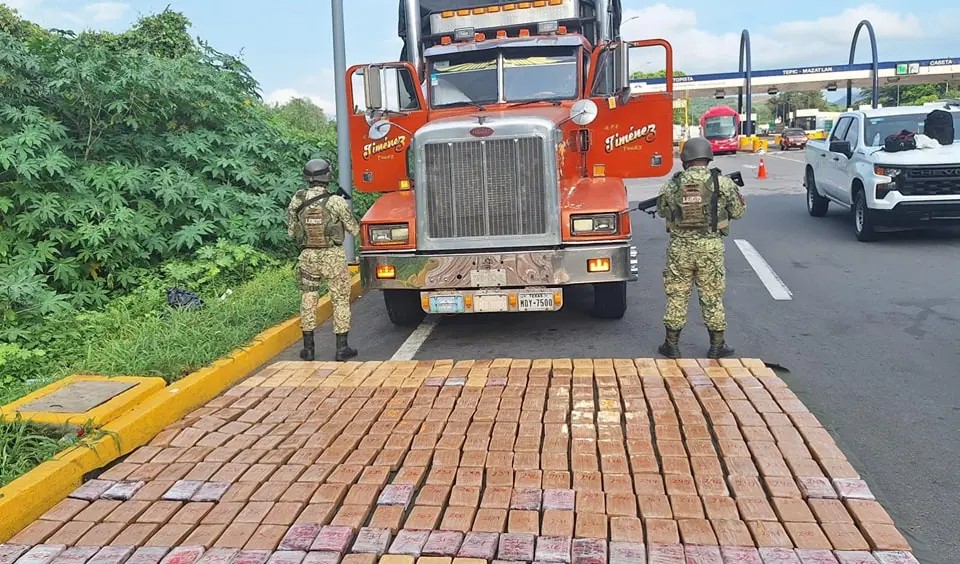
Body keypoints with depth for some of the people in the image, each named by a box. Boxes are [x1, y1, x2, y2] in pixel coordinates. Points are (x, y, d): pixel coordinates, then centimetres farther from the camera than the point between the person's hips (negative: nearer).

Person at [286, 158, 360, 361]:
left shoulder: (296, 201, -2)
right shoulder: (336, 201, -13)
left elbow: (291, 232, 6)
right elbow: (354, 230, -5)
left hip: (308, 256, 3)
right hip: (334, 256, -3)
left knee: (308, 299, 15)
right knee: (340, 300, 8)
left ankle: (308, 348, 19)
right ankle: (342, 348, 11)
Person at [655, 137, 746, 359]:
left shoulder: (673, 184, -3)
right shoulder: (722, 182, -6)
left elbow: (662, 210, 11)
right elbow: (739, 211, 3)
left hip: (680, 247, 1)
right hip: (710, 247, 0)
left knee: (676, 296, 11)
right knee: (712, 297, 11)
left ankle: (672, 345, 18)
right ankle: (716, 347, 19)